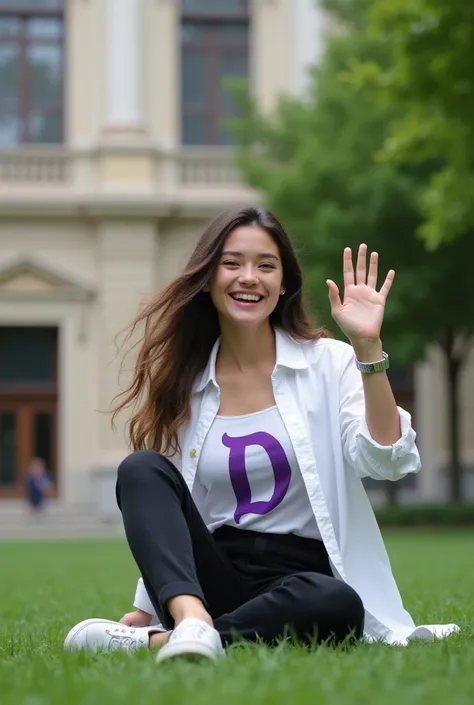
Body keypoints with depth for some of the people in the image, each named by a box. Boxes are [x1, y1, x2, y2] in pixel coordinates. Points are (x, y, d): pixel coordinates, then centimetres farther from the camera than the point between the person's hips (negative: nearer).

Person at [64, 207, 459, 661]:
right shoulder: (183, 381, 10)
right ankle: (192, 622, -44)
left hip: (301, 576, -2)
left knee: (339, 605, -37)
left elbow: (385, 463, -14)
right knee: (141, 469, -22)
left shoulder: (328, 362, 2)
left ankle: (155, 641, -31)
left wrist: (368, 348, -21)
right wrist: (145, 608, 13)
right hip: (211, 580, 3)